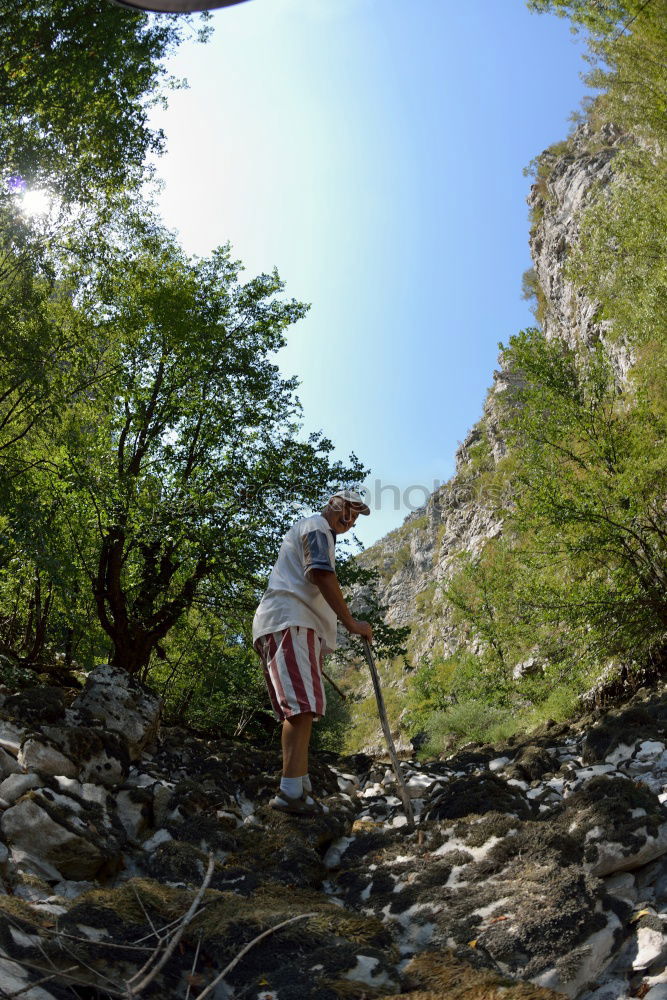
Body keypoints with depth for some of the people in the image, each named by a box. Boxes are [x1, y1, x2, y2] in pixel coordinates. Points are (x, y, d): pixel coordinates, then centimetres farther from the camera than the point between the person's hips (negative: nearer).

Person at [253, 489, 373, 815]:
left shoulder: (316, 531, 33)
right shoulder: (316, 526, 0)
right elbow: (321, 574, -18)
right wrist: (350, 622, -18)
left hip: (301, 628, 11)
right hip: (289, 622, -11)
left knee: (301, 709, 8)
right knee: (303, 705, -21)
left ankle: (301, 785, 9)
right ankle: (291, 792, -28)